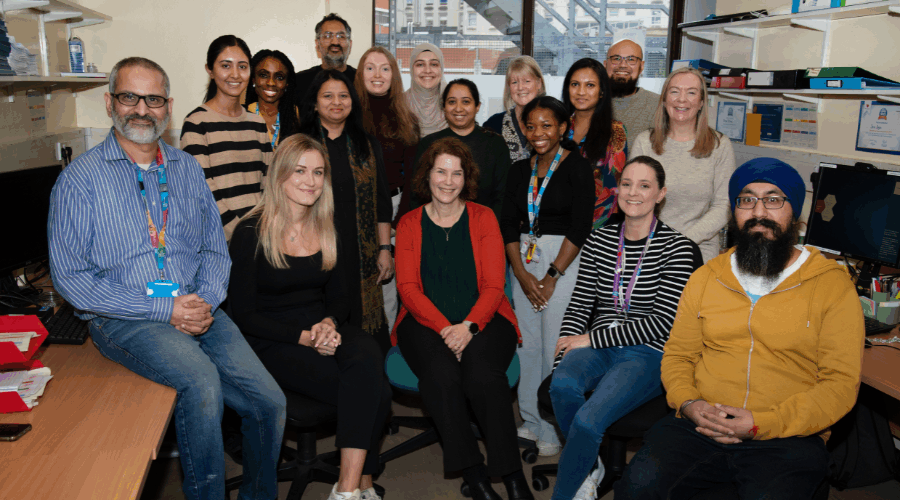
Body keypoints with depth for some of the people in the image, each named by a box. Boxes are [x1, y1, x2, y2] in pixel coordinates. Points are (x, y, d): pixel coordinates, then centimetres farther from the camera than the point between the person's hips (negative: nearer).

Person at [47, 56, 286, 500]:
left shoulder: (187, 169, 14)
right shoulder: (81, 178, -1)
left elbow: (215, 247, 15)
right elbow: (70, 276, -6)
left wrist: (205, 301, -7)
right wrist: (163, 310, -14)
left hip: (196, 308, 4)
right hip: (123, 318, -4)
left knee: (269, 401, -13)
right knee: (203, 382, -32)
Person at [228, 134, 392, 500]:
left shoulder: (326, 229, 11)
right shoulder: (251, 233, -6)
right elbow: (244, 314, -7)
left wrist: (330, 324, -8)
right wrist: (302, 336, -17)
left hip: (325, 330, 5)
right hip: (271, 343, -5)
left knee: (368, 357, -31)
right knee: (375, 394, -27)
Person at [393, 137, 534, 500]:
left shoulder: (483, 218, 9)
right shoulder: (409, 224, 11)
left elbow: (493, 285, 2)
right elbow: (408, 287, 1)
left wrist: (468, 326, -16)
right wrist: (444, 328, -15)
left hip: (483, 319, 0)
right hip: (426, 321, 1)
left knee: (483, 374, -30)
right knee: (441, 374, -31)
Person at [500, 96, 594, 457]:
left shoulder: (577, 168, -4)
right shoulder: (520, 170, 12)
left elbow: (580, 228, -10)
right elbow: (508, 224, 7)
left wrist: (552, 276, -11)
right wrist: (522, 274, -4)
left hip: (563, 260, -5)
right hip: (524, 260, 5)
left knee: (555, 346, -5)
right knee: (527, 342, 6)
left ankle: (554, 431, 8)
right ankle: (531, 422, 20)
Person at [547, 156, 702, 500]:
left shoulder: (678, 249, -5)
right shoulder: (599, 240, 10)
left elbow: (660, 322, -10)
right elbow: (579, 305, 9)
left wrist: (591, 340, -12)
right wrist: (565, 352, -8)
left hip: (648, 354, -4)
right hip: (597, 347, 4)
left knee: (587, 421, -28)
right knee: (563, 386, -30)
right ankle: (589, 469, -1)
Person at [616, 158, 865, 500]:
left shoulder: (832, 285, 2)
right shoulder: (705, 278, 13)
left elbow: (841, 384, -4)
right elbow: (677, 355, 17)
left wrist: (761, 425, -15)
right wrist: (688, 403, -5)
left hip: (787, 437, -1)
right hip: (700, 425, 2)